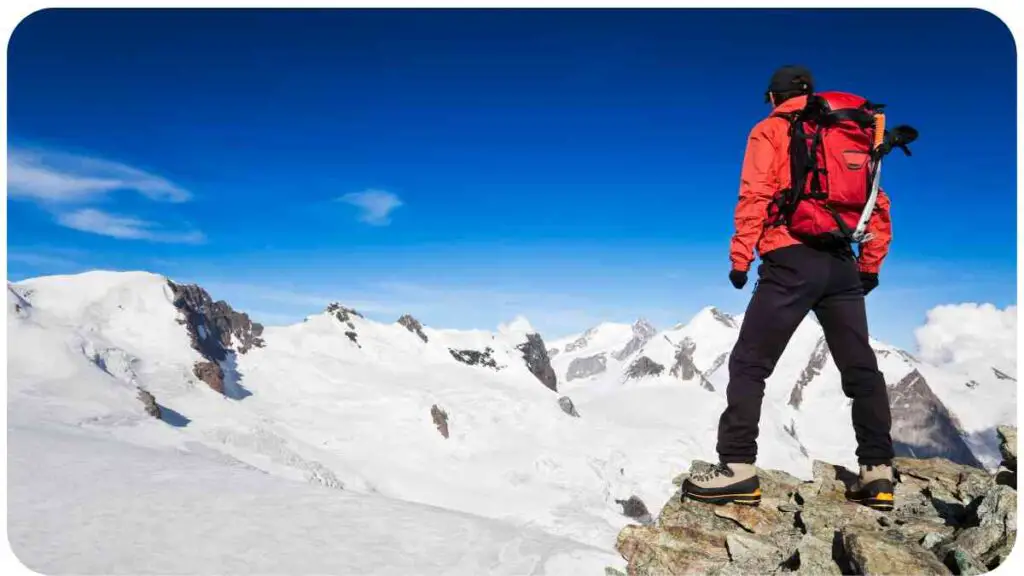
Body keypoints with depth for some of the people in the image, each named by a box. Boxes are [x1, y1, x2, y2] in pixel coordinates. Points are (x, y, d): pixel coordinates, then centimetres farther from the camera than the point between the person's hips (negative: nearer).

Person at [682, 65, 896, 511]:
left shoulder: (769, 131, 7)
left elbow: (756, 195, -8)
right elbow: (878, 205, 17)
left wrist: (740, 257, -6)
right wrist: (870, 266, 20)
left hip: (791, 260, -5)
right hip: (842, 263, 5)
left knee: (749, 364, -2)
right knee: (860, 368, 12)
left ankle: (738, 466, -8)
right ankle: (877, 471, 12)